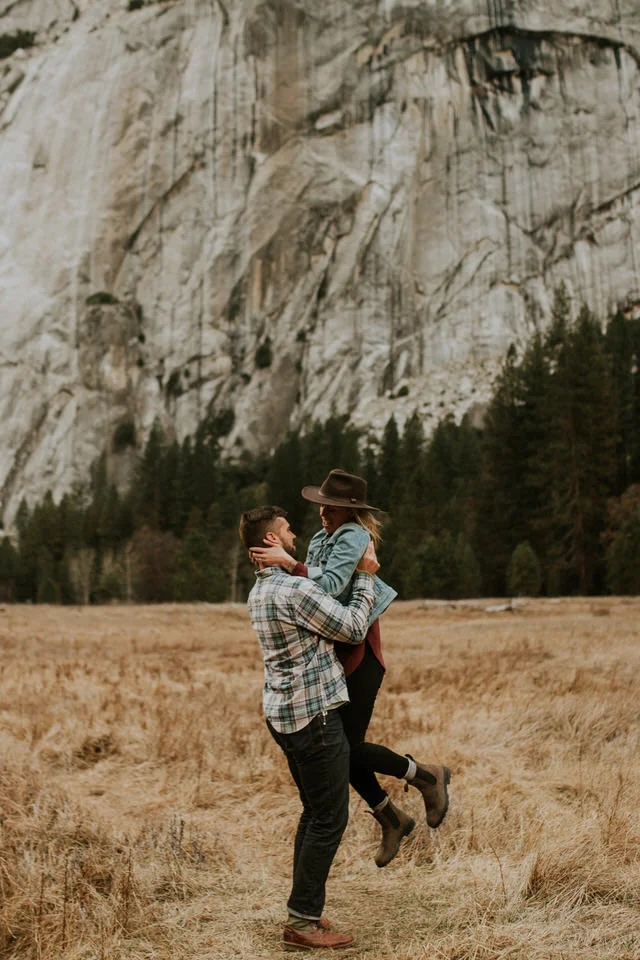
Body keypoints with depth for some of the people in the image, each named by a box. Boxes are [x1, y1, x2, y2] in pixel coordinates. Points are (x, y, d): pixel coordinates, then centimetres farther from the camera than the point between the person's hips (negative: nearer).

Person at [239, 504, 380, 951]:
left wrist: (357, 576, 17)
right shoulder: (295, 590, -19)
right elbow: (353, 629, -13)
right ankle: (303, 921, 6)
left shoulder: (259, 591, 12)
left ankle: (305, 911, 25)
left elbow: (323, 602, 22)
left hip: (285, 714, 10)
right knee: (330, 818, -1)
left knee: (315, 813, 18)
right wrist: (365, 577, -3)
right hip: (314, 714, -10)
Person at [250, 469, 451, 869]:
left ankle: (428, 776, 18)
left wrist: (289, 563, -32)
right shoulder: (319, 539, 12)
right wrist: (285, 558, -4)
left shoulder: (353, 537, -15)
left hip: (359, 655, -9)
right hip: (330, 655, 9)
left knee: (350, 749, -5)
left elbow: (329, 586, -30)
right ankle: (392, 819, 29)